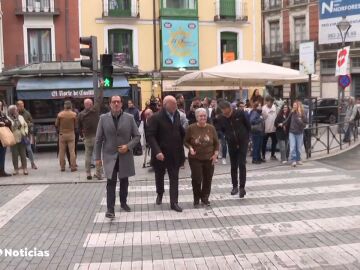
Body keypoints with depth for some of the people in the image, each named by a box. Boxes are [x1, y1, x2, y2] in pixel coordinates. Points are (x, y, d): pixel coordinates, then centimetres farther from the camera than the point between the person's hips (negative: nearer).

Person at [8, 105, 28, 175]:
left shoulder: (21, 117, 8)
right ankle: (16, 169, 10)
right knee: (14, 155, 1)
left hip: (22, 139, 3)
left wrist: (26, 133, 4)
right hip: (13, 140, -3)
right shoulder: (8, 119, -6)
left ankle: (25, 169, 10)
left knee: (23, 154, 5)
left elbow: (25, 125, 16)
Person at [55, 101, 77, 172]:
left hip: (62, 134, 1)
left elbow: (56, 124, 2)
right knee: (72, 151, 1)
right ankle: (73, 167, 0)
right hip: (71, 134, -1)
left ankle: (62, 167, 11)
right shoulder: (74, 114, -7)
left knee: (62, 151, 8)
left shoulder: (60, 114, -5)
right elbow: (76, 126, -2)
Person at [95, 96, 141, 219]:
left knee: (124, 181, 14)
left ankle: (123, 203, 32)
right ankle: (110, 208, -2)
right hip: (110, 156, -1)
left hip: (125, 156, 1)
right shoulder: (103, 118, -2)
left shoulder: (129, 118, -2)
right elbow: (98, 139, 1)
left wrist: (128, 146, -15)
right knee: (111, 182, -6)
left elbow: (137, 136, 1)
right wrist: (98, 157, -1)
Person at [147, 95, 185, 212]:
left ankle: (174, 202, 8)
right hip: (161, 154, -3)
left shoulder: (177, 115, 3)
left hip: (175, 154, 4)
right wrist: (157, 151, -29)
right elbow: (150, 136, -20)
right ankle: (159, 194, 43)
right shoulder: (156, 117, -15)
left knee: (174, 178, 3)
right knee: (159, 176, 18)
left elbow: (181, 131, 13)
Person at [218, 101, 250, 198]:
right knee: (233, 166, 10)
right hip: (231, 144, 3)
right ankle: (235, 186, 21)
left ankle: (242, 187, -3)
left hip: (242, 143, -3)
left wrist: (245, 137, 1)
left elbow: (248, 126, -2)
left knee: (242, 165, -8)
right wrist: (228, 137, 1)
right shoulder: (222, 119, -8)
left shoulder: (240, 114, -14)